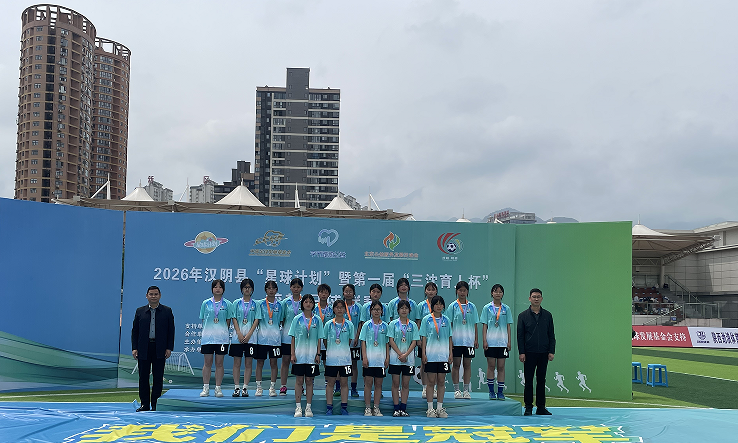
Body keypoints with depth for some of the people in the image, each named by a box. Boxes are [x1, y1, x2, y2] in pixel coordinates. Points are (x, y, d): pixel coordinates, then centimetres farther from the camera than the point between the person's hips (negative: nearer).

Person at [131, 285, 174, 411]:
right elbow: (135, 331, 8)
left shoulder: (167, 311, 5)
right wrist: (134, 348, -1)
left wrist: (169, 348, -4)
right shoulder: (140, 311, 9)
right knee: (143, 377, 3)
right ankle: (145, 404, 12)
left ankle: (155, 404, 10)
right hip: (143, 349, 1)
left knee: (158, 378, 2)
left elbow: (171, 330, 3)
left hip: (160, 349, -1)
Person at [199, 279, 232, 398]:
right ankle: (206, 388, 10)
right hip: (207, 337, 0)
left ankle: (218, 388, 9)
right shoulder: (206, 303, 6)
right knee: (207, 363, 2)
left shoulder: (227, 304, 5)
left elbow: (228, 321, 8)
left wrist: (224, 332, 3)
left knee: (219, 363, 3)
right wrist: (208, 331, 3)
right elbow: (203, 320, 10)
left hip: (222, 338, 0)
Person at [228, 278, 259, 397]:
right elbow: (234, 319, 1)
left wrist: (248, 335, -10)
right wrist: (239, 334, -10)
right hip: (237, 337, 0)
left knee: (248, 363, 1)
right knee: (237, 363, 1)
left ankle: (245, 388, 6)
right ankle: (236, 387, 7)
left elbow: (256, 321, 0)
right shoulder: (236, 303, 6)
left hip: (251, 337, 0)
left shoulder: (255, 304, 5)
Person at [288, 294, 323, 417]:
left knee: (309, 381, 5)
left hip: (312, 356, 1)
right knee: (299, 381, 2)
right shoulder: (297, 319, 3)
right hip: (299, 355, 0)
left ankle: (308, 407, 11)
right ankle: (298, 407, 9)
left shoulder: (317, 320, 5)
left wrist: (318, 354, 0)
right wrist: (292, 354, -2)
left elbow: (319, 339, 7)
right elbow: (293, 338, 4)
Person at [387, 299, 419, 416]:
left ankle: (403, 408, 10)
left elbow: (414, 342, 1)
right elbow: (391, 341, -2)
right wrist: (400, 354, -11)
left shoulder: (413, 325, 6)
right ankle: (396, 409, 6)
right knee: (395, 383, 1)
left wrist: (406, 354, -11)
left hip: (409, 358, 1)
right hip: (395, 358, -1)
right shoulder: (393, 324, 3)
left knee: (406, 384, 4)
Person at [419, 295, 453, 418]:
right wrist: (423, 353, -5)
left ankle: (440, 408, 13)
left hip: (443, 355, 2)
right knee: (431, 381, 1)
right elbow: (423, 337, 1)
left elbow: (449, 338, 11)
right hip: (431, 355, -2)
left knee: (441, 381, 5)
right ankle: (430, 409, 8)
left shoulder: (446, 320, 8)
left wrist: (451, 353, 5)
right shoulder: (426, 319, 1)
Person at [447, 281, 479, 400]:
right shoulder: (453, 306, 1)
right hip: (456, 340, -2)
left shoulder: (472, 306, 7)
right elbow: (449, 324, 1)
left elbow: (475, 325, 9)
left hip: (469, 340, 2)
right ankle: (456, 390, 8)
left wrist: (476, 340, 4)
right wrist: (450, 339, -6)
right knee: (456, 364, 1)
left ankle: (466, 390, 11)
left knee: (467, 364, 4)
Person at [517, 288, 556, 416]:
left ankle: (541, 407, 14)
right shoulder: (523, 316, 1)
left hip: (543, 353, 2)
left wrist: (551, 351, 0)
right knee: (528, 381, 1)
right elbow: (520, 335, 0)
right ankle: (528, 407, 9)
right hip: (529, 353, -2)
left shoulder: (547, 315, 7)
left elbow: (551, 335, 8)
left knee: (541, 380, 7)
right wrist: (521, 352, -7)